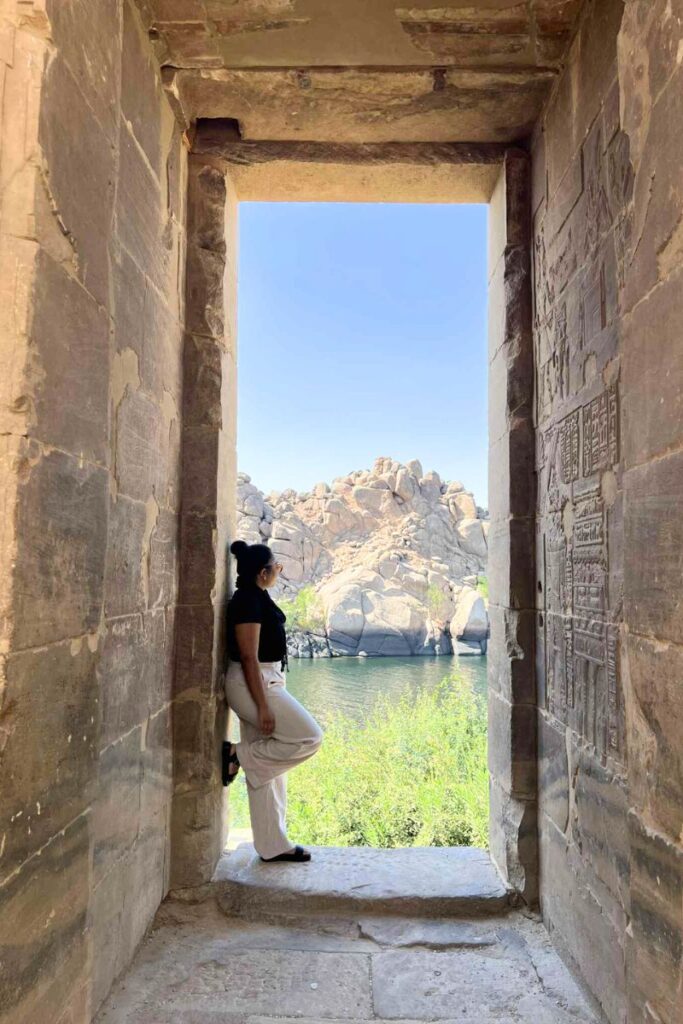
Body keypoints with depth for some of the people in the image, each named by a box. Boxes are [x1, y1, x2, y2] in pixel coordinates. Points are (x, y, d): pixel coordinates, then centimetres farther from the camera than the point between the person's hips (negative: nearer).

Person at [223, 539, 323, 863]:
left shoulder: (256, 597, 13)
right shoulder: (248, 601, -17)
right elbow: (249, 658, -21)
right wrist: (263, 706, -22)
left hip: (267, 681, 10)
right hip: (253, 685, -10)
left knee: (268, 768, 12)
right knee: (309, 737, -9)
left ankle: (273, 846, 19)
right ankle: (238, 754, 0)